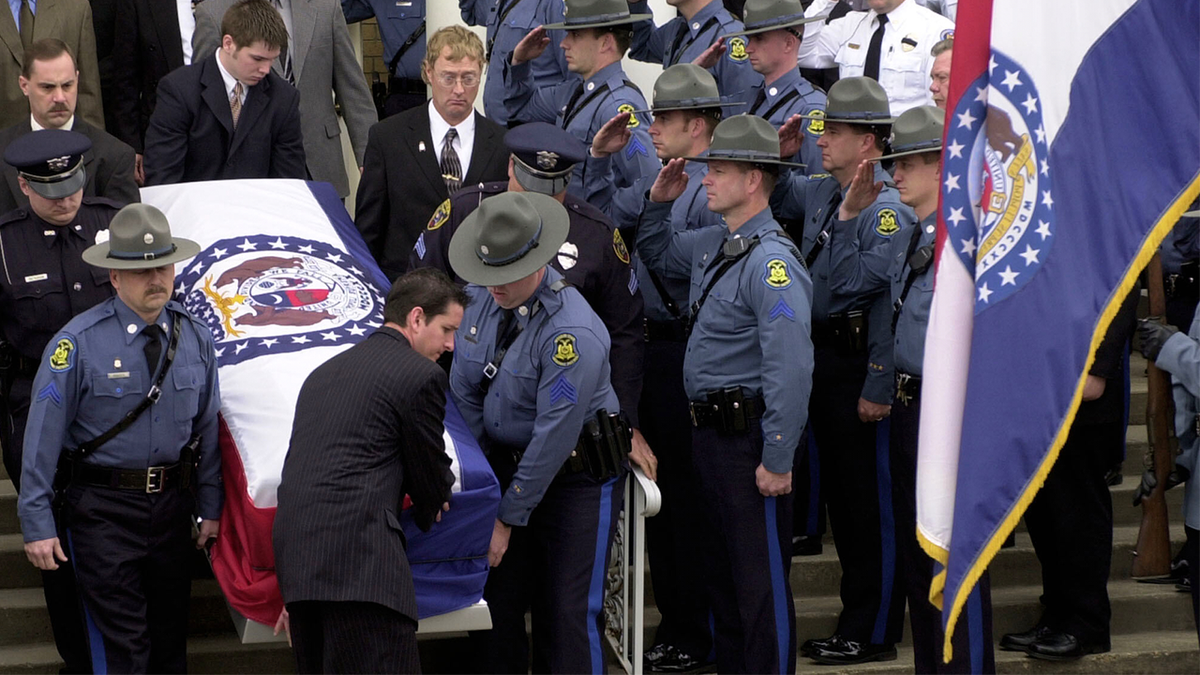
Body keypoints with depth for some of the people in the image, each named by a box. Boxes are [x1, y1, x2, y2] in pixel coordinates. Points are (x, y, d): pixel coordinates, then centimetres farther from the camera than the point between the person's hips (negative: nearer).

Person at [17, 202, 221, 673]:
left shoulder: (195, 338, 2)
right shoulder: (78, 343, -13)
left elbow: (207, 428, 10)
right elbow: (43, 437, -11)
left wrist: (211, 509, 8)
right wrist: (38, 524, -12)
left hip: (172, 506, 5)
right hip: (102, 508, -5)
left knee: (171, 637, 14)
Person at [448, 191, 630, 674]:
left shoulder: (573, 333, -25)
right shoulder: (481, 298, -3)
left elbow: (555, 437, -22)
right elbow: (464, 390, 7)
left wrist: (508, 517, -16)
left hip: (577, 477, -6)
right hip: (508, 467, 6)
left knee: (568, 614, -7)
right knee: (499, 600, 5)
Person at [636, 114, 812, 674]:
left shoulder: (772, 261, -20)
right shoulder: (713, 245, 9)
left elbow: (791, 369, -26)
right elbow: (657, 255, 32)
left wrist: (778, 460, -25)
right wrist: (659, 203, 12)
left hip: (748, 437, -10)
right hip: (710, 432, 10)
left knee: (760, 579, -3)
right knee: (721, 566, 19)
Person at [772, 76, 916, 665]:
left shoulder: (886, 210, -16)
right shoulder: (819, 193, 9)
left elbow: (888, 302, -21)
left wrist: (878, 388, -24)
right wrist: (777, 154, 8)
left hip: (860, 364, -9)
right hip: (822, 358, 9)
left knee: (869, 500, -1)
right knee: (839, 492, 14)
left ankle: (873, 633, 6)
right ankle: (856, 618, 23)